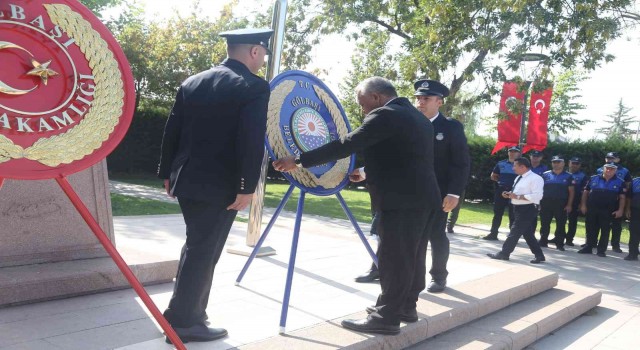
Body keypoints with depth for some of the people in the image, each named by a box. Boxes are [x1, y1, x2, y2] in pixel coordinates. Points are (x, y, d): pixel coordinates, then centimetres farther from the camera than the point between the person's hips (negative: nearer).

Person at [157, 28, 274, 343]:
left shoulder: (192, 83, 11)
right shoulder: (254, 87, -10)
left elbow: (172, 131, 12)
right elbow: (252, 140, -19)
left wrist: (168, 173, 18)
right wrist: (248, 186, -17)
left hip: (186, 179, 7)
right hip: (220, 185, -7)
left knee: (196, 247, 19)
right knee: (204, 251, 2)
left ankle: (189, 312, 29)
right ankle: (183, 321, 10)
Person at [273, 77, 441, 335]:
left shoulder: (385, 115, -12)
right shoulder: (416, 116, 19)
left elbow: (346, 145, -19)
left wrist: (299, 161, -18)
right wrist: (368, 171, 27)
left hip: (403, 200, -10)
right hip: (422, 198, 10)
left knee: (394, 258, -5)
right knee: (410, 257, 16)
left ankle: (386, 317, 1)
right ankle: (406, 306, 27)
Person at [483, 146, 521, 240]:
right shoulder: (501, 164, 9)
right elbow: (493, 176, 19)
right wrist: (502, 181, 7)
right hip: (501, 191, 4)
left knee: (513, 215, 2)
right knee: (497, 213, 8)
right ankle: (493, 234, 14)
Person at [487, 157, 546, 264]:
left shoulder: (535, 178, -15)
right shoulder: (519, 178, 14)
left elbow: (536, 196, -24)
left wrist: (517, 197, -24)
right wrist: (510, 194, 4)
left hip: (527, 209, -9)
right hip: (519, 208, 9)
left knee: (515, 232, -3)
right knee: (527, 234, 13)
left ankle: (504, 254, 5)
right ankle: (539, 255, 21)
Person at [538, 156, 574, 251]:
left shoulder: (568, 176, 4)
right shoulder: (545, 175, 7)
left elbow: (571, 191, 2)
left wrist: (569, 205, -6)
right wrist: (539, 201, 1)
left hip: (561, 204, -1)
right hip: (546, 203, 1)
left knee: (561, 225, 2)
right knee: (545, 224, 6)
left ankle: (560, 243, 9)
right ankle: (543, 241, 16)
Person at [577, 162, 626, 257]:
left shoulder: (620, 182, 3)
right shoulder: (593, 179, 6)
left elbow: (622, 197, 2)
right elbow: (586, 192, 9)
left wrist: (620, 210, -7)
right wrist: (583, 205, 2)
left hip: (608, 211, -1)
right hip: (591, 209, 1)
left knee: (605, 231, 3)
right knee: (591, 229, 7)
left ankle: (601, 250, 11)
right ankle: (588, 247, 16)